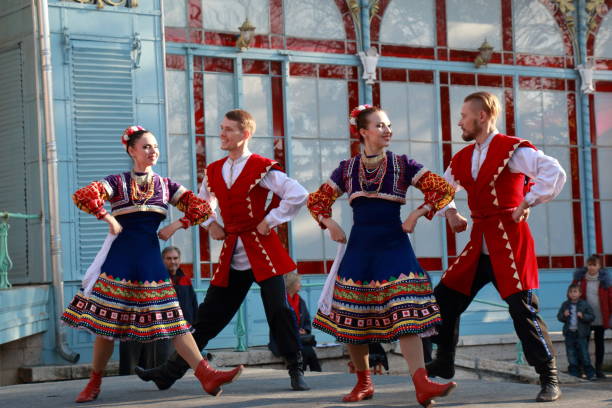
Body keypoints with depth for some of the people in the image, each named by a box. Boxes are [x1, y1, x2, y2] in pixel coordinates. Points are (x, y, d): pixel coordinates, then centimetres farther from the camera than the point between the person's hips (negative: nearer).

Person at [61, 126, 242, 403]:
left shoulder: (166, 186, 11)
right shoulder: (118, 182, 2)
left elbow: (202, 208, 7)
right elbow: (82, 196, -13)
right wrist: (109, 219, -12)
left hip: (150, 257, 2)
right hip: (121, 257, -2)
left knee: (172, 317, -5)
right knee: (107, 322, -1)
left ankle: (207, 376, -14)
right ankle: (94, 384, 13)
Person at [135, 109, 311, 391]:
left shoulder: (262, 168, -9)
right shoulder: (213, 171, 9)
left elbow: (298, 195, -16)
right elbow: (202, 203, 29)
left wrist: (270, 220, -13)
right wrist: (210, 224, 11)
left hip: (261, 249, -5)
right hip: (232, 254, 5)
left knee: (279, 310, -8)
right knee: (208, 315, 8)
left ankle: (296, 370, 7)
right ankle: (170, 372, 10)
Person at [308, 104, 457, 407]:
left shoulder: (402, 165, 3)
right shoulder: (347, 169, 9)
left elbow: (443, 189, 0)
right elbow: (317, 200, 17)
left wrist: (417, 214, -9)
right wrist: (329, 224, 1)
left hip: (393, 244, -3)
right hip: (359, 246, 3)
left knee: (405, 314, -15)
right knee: (352, 318, 4)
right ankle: (363, 383, 20)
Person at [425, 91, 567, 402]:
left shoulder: (513, 149, -9)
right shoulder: (462, 159, 13)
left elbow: (555, 174, -20)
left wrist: (527, 203, -20)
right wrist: (449, 213, 11)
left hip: (509, 240, -7)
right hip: (479, 245, 8)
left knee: (522, 309, -9)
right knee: (444, 298, 7)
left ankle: (549, 378, 2)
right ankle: (444, 363, 23)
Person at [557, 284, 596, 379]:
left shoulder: (584, 304, -2)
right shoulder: (565, 305, 7)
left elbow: (592, 316, -2)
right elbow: (559, 316, 11)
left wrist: (583, 316, -19)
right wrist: (564, 315, -11)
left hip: (581, 333, -3)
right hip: (569, 333, 3)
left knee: (584, 354, -2)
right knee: (571, 355, 5)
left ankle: (590, 374, 9)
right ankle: (574, 374, 14)